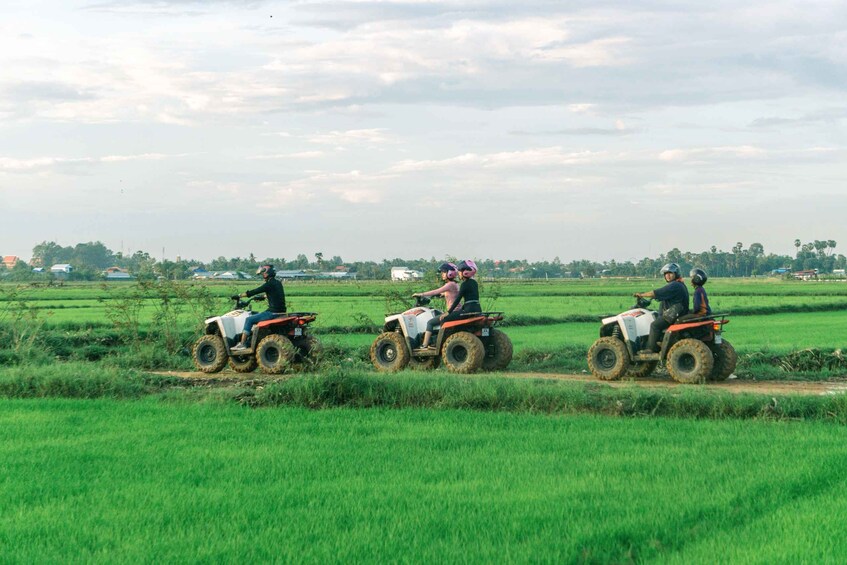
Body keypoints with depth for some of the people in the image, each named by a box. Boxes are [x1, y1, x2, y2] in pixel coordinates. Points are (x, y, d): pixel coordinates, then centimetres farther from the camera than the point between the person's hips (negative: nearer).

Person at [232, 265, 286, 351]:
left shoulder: (269, 284, -13)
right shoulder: (278, 283, 13)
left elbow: (254, 292, -11)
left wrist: (239, 296, -3)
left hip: (272, 313, -9)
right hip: (280, 311, 9)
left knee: (249, 320, -3)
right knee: (258, 316, 29)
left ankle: (242, 344, -5)